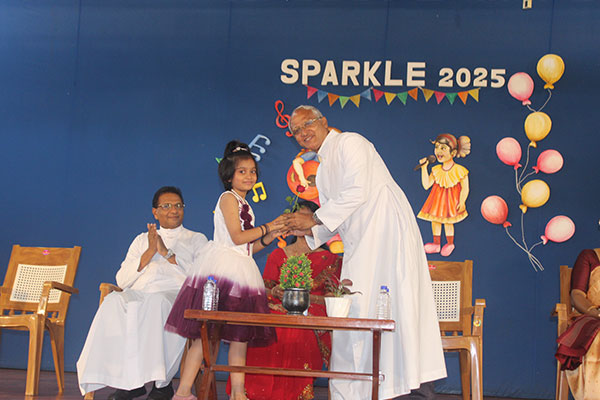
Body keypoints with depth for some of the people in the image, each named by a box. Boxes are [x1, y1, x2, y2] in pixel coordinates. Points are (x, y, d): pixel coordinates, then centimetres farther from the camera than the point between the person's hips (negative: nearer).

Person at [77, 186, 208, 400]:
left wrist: (167, 253, -2)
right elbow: (122, 281, 14)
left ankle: (162, 382, -32)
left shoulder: (196, 239, 22)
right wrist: (149, 253, 2)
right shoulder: (142, 240, 29)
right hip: (138, 294, 3)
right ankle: (129, 380, -30)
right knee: (114, 301, -33)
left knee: (155, 303, -39)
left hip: (177, 295, -3)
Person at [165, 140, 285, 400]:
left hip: (242, 271, 9)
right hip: (223, 269, -9)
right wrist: (267, 227, -6)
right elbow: (236, 237, -13)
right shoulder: (228, 198, -3)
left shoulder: (244, 206, 22)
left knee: (240, 335, 6)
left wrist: (270, 237, 9)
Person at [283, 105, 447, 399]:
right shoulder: (323, 172, 23)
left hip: (386, 229, -8)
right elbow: (334, 221, 25)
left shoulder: (350, 143, -3)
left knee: (379, 305, -13)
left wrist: (314, 219, -10)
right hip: (358, 244, 8)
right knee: (354, 312, 3)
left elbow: (357, 192, -15)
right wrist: (309, 231, 5)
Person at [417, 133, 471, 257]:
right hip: (437, 198, 4)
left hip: (451, 199, -4)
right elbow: (426, 185, -7)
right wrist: (424, 168, -10)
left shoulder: (459, 170, -16)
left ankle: (450, 244, 26)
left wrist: (461, 202, -18)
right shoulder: (436, 170, -5)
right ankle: (436, 244, 27)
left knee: (448, 221, 2)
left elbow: (465, 188, -9)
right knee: (435, 219, 9)